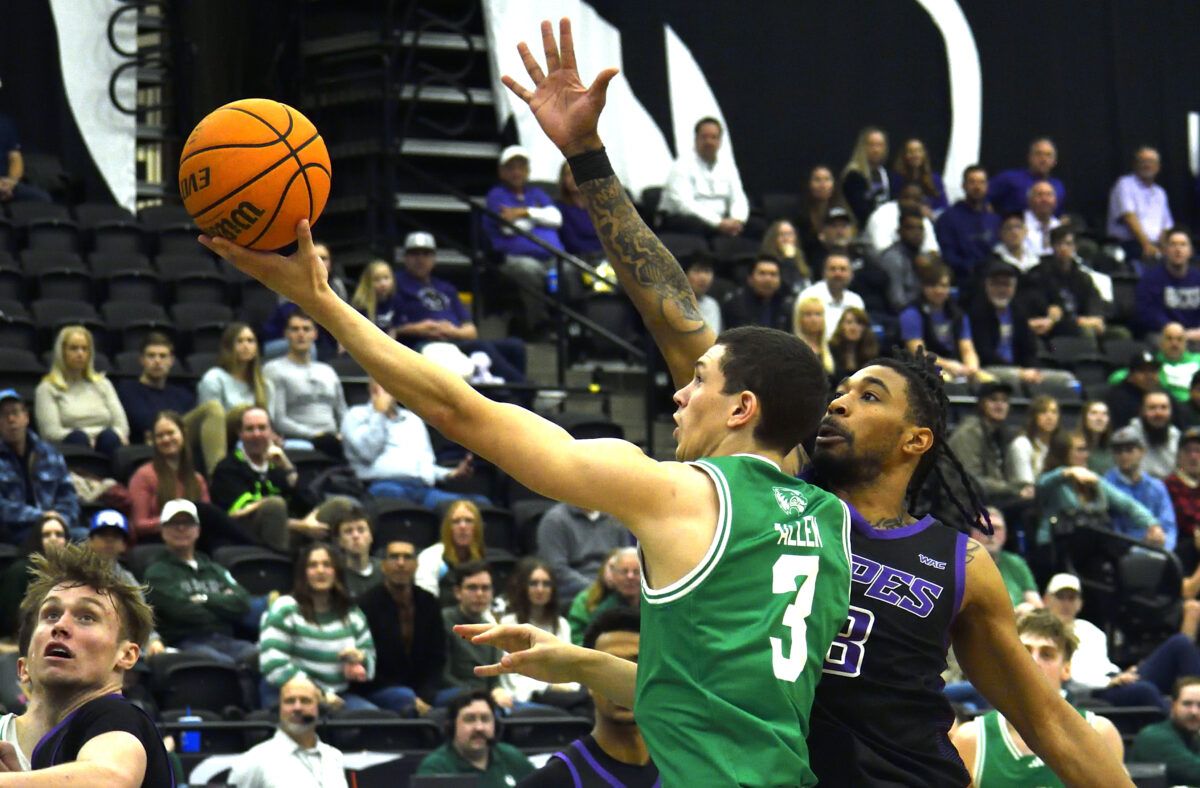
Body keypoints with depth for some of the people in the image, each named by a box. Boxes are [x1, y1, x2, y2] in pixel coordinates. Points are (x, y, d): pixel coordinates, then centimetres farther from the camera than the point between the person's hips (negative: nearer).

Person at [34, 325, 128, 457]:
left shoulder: (102, 384, 25)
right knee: (78, 437, -38)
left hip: (105, 446, 3)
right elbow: (52, 432, -1)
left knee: (109, 437, -34)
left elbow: (121, 426, 14)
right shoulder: (48, 388, 13)